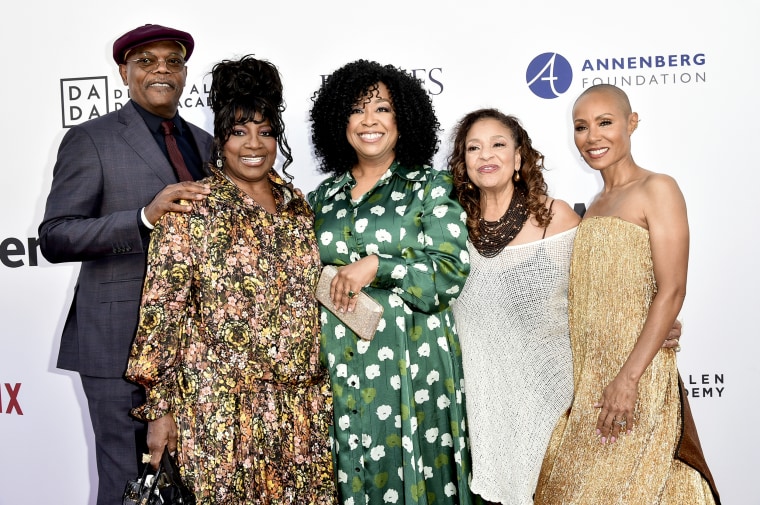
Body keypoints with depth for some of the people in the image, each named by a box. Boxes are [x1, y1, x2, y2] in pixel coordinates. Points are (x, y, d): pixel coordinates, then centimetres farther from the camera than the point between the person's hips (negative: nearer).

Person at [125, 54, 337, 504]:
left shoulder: (298, 207, 8)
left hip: (300, 406, 5)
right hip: (220, 406, -5)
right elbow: (162, 310, -8)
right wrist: (160, 408, -10)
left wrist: (320, 389, 14)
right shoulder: (192, 210, -7)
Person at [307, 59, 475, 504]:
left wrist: (377, 266, -17)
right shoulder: (323, 197, 11)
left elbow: (451, 272, -10)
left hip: (409, 364, -3)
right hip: (336, 368, 4)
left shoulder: (431, 187, 0)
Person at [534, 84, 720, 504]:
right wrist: (575, 382, 10)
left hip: (635, 372, -7)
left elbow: (671, 292, -15)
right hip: (584, 376, 7)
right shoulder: (594, 207, 14)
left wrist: (628, 378, -20)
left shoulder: (657, 190, -7)